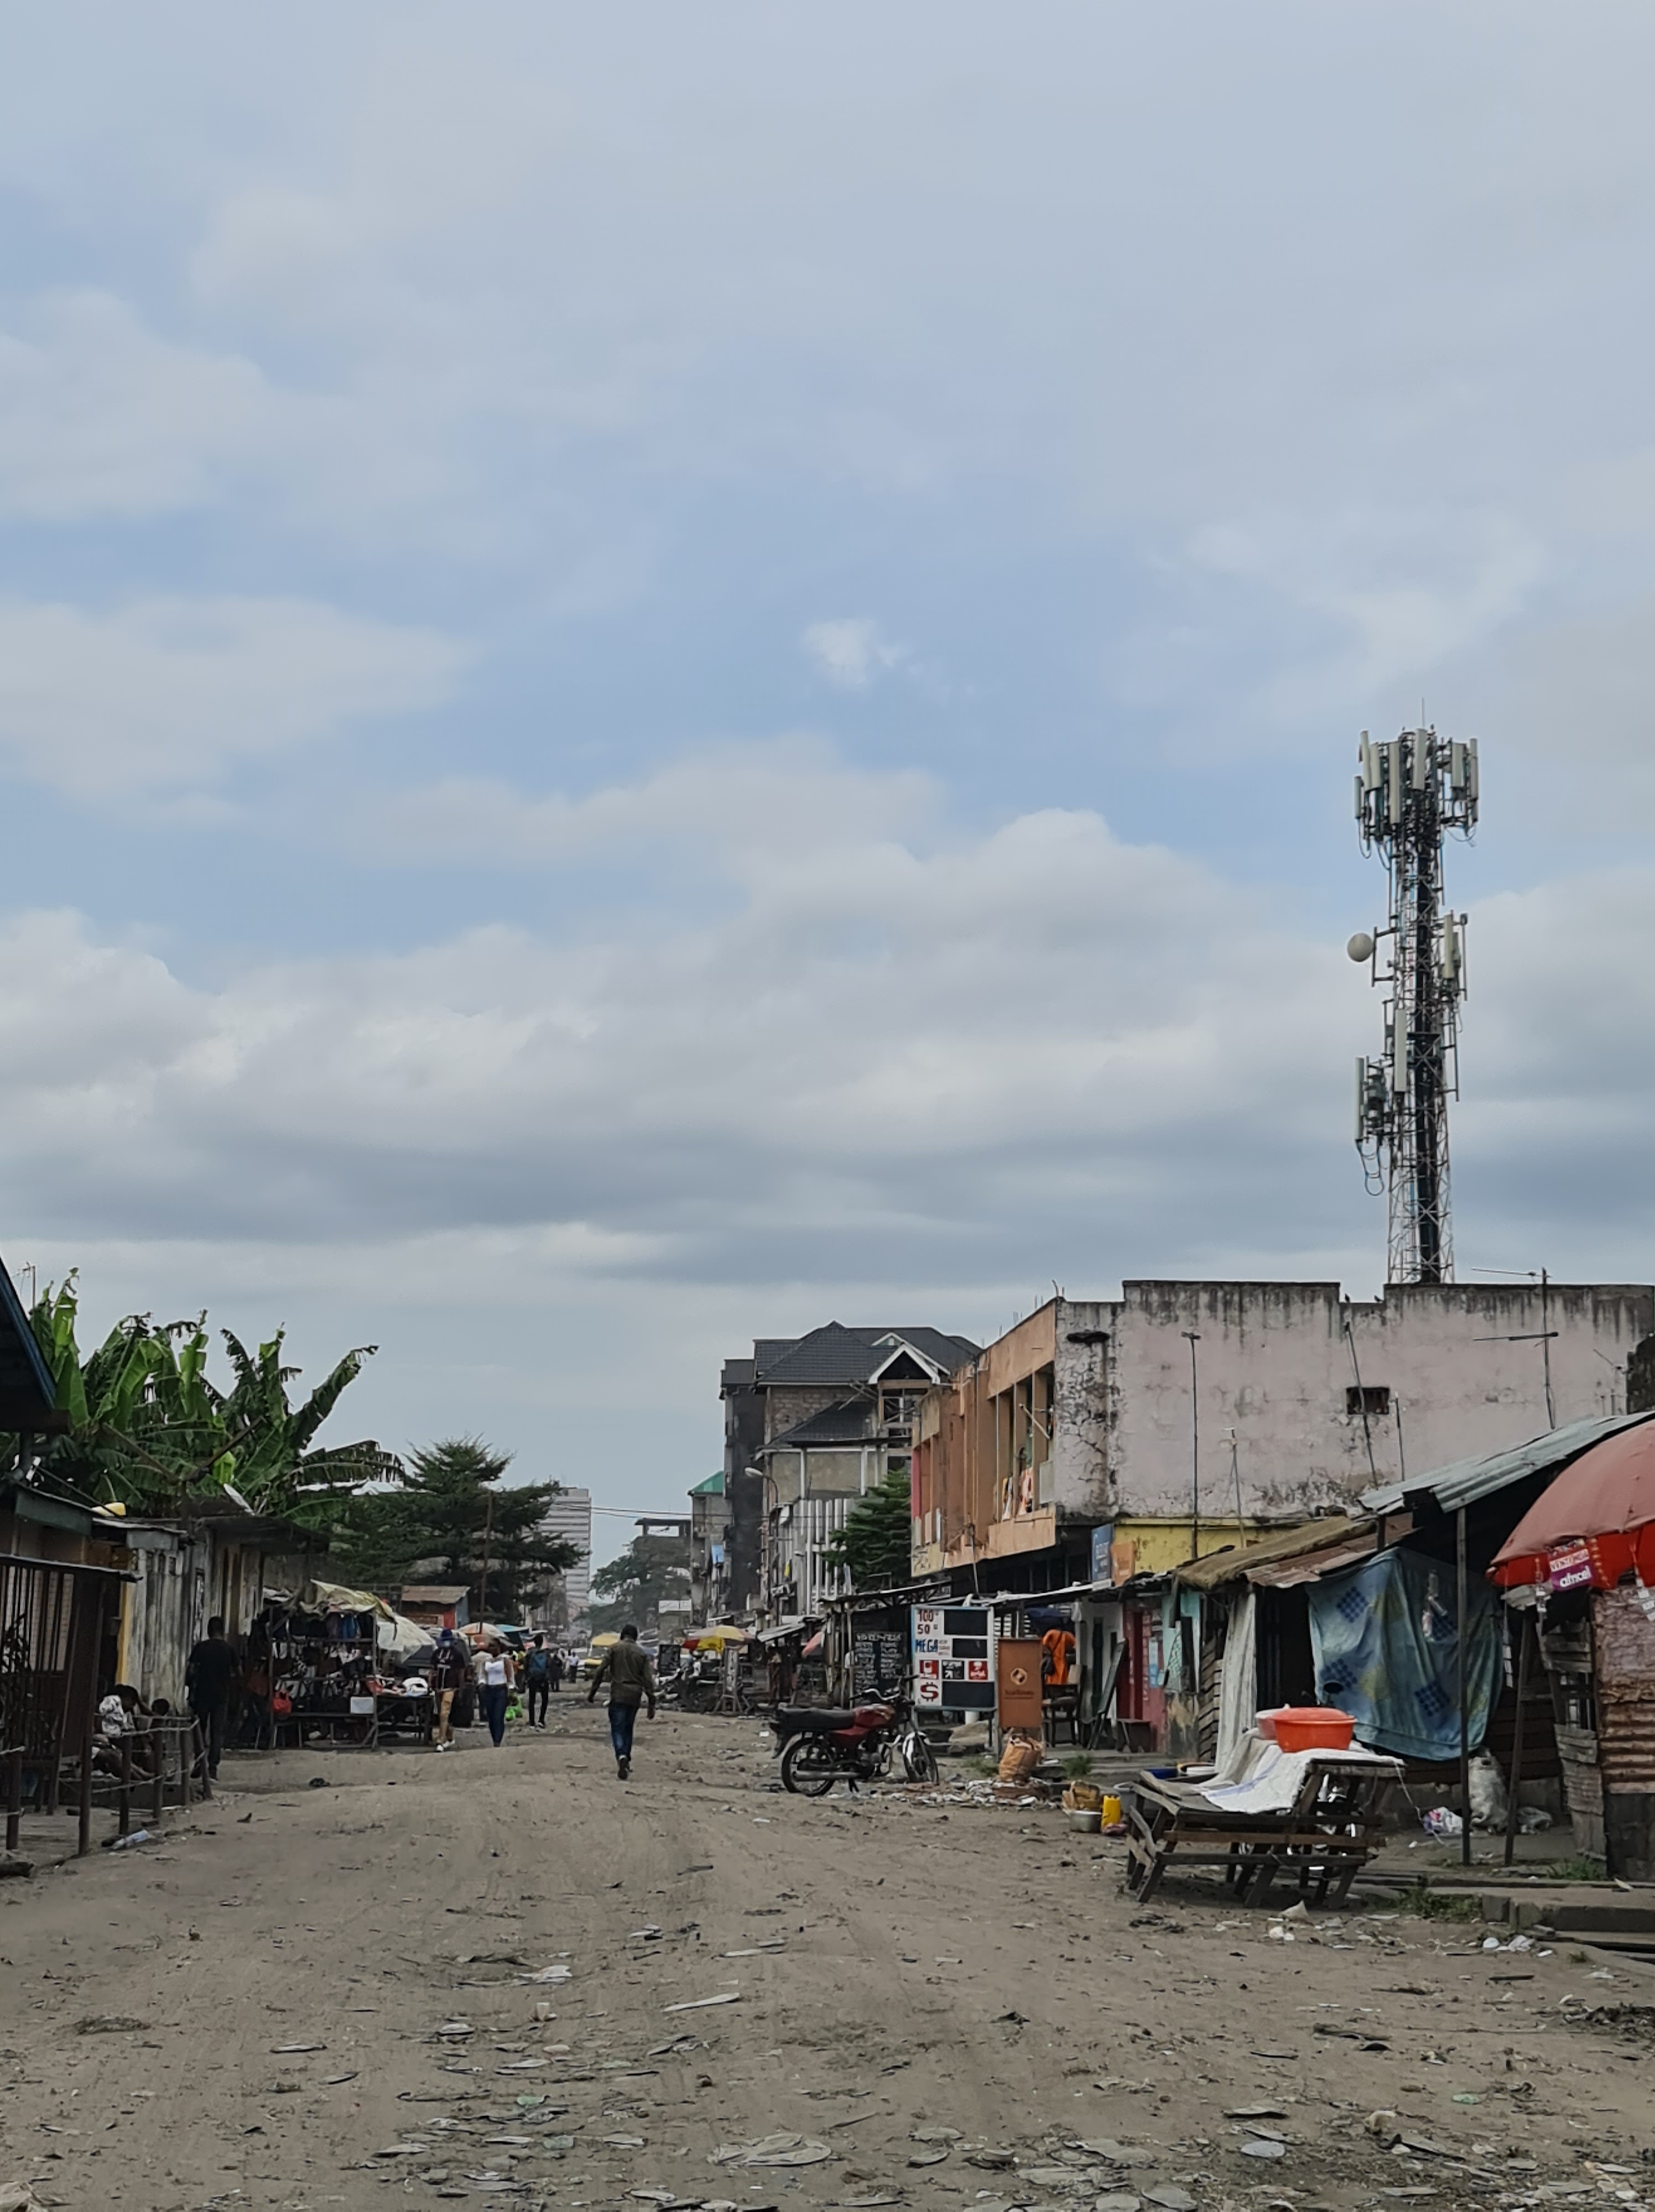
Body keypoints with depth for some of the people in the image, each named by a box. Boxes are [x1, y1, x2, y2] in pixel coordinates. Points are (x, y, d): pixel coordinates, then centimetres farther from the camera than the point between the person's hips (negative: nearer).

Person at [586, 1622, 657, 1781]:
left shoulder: (614, 1649, 2)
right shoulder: (642, 1654, 8)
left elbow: (601, 1672, -4)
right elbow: (648, 1680, 4)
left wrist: (592, 1693, 1)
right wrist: (652, 1704, 5)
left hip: (618, 1696, -3)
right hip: (635, 1696, 3)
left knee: (618, 1729, -5)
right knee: (628, 1729, 18)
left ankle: (622, 1756, -29)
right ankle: (626, 1761, 18)